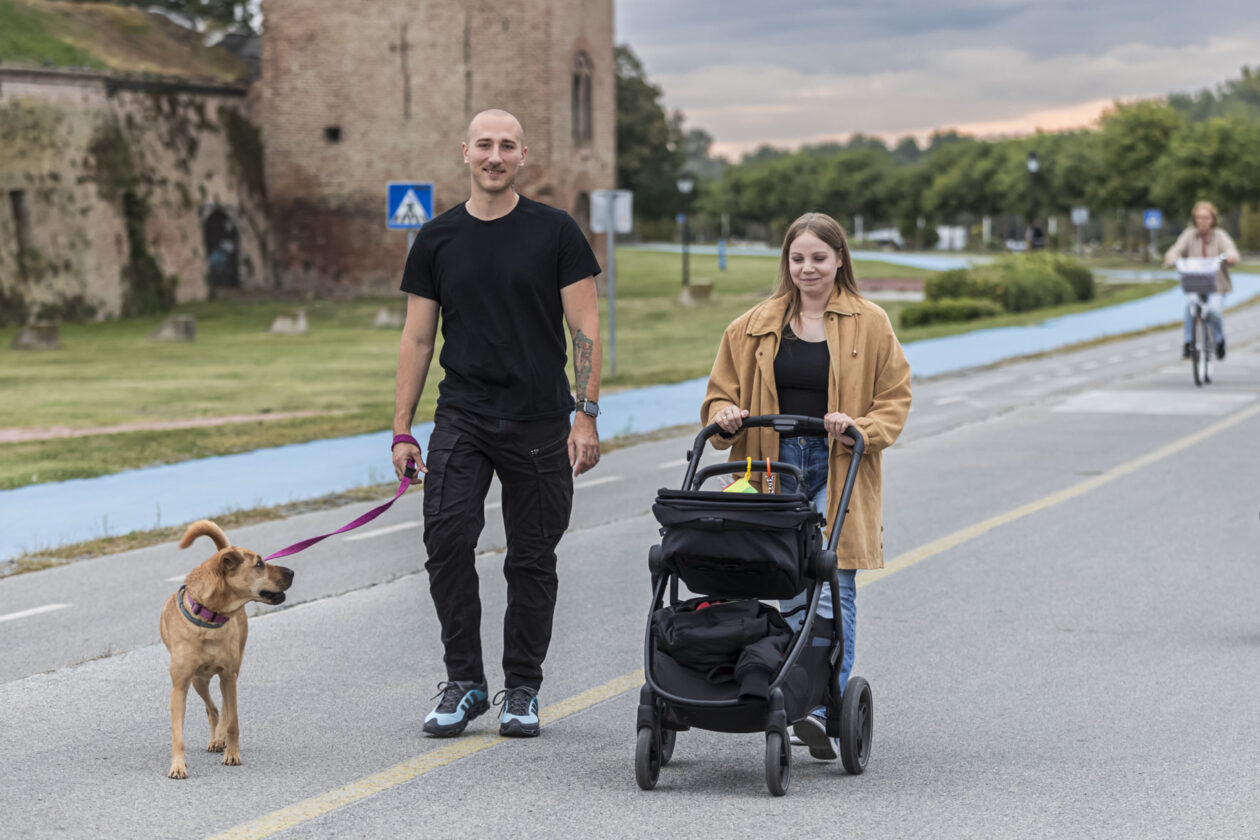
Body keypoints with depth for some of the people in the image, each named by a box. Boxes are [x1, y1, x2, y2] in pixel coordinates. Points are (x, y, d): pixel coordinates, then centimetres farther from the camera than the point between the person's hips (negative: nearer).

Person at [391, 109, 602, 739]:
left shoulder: (555, 232, -1)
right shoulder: (437, 240, 5)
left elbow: (585, 329, -2)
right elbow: (417, 338, 8)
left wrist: (586, 416, -10)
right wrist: (402, 429, 2)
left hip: (540, 424, -1)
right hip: (461, 419, 1)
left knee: (532, 558, 5)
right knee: (447, 540, -14)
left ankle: (522, 690, 18)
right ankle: (464, 681, -1)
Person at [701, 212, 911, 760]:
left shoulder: (870, 325, 6)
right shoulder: (755, 327, 12)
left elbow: (895, 400, 6)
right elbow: (721, 392, 17)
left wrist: (858, 427, -12)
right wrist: (724, 415, -6)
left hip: (839, 470, -2)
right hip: (776, 467, 2)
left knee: (833, 587, -10)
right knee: (792, 590, 3)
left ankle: (824, 709, -13)